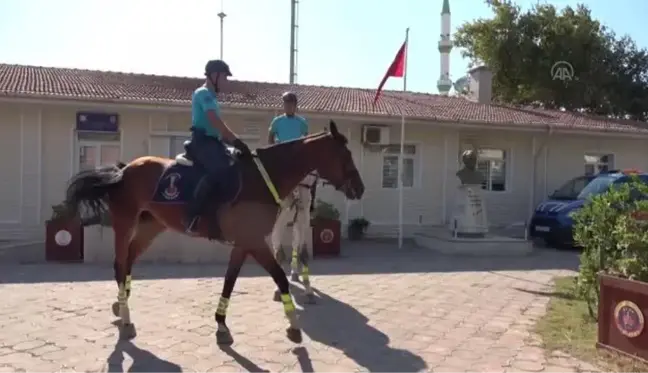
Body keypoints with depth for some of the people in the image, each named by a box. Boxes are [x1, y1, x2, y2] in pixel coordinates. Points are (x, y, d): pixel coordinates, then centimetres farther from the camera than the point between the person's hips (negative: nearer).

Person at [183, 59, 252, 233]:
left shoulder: (211, 96, 24)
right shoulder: (203, 93, -6)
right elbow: (216, 122, -19)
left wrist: (236, 143, 10)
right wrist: (237, 141, -21)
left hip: (213, 142, 10)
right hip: (202, 141, -10)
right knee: (218, 170, -33)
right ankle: (191, 214, -29)